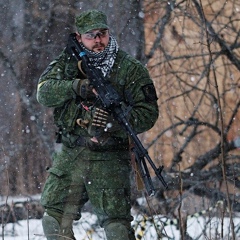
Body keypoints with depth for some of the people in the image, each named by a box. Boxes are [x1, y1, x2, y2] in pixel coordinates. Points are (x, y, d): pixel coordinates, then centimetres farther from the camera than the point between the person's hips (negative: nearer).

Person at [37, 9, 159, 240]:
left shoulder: (130, 69, -3)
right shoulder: (68, 61, 7)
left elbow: (148, 113, -7)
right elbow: (44, 92, -5)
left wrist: (116, 123, -24)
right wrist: (77, 87, -23)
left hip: (108, 160, -4)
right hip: (69, 156, 4)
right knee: (54, 221, 6)